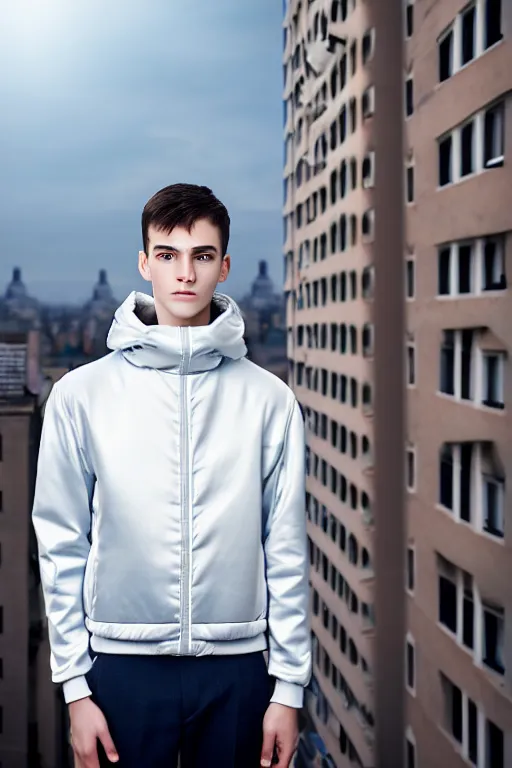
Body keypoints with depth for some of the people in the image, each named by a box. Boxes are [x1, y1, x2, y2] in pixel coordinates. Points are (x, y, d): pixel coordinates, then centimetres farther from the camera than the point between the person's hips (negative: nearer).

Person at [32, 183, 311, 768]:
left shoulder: (268, 398, -1)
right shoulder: (81, 394, -3)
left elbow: (286, 550, 1)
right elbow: (62, 548, 0)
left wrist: (289, 685, 1)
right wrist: (75, 685, -2)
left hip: (236, 663, 1)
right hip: (124, 661, 0)